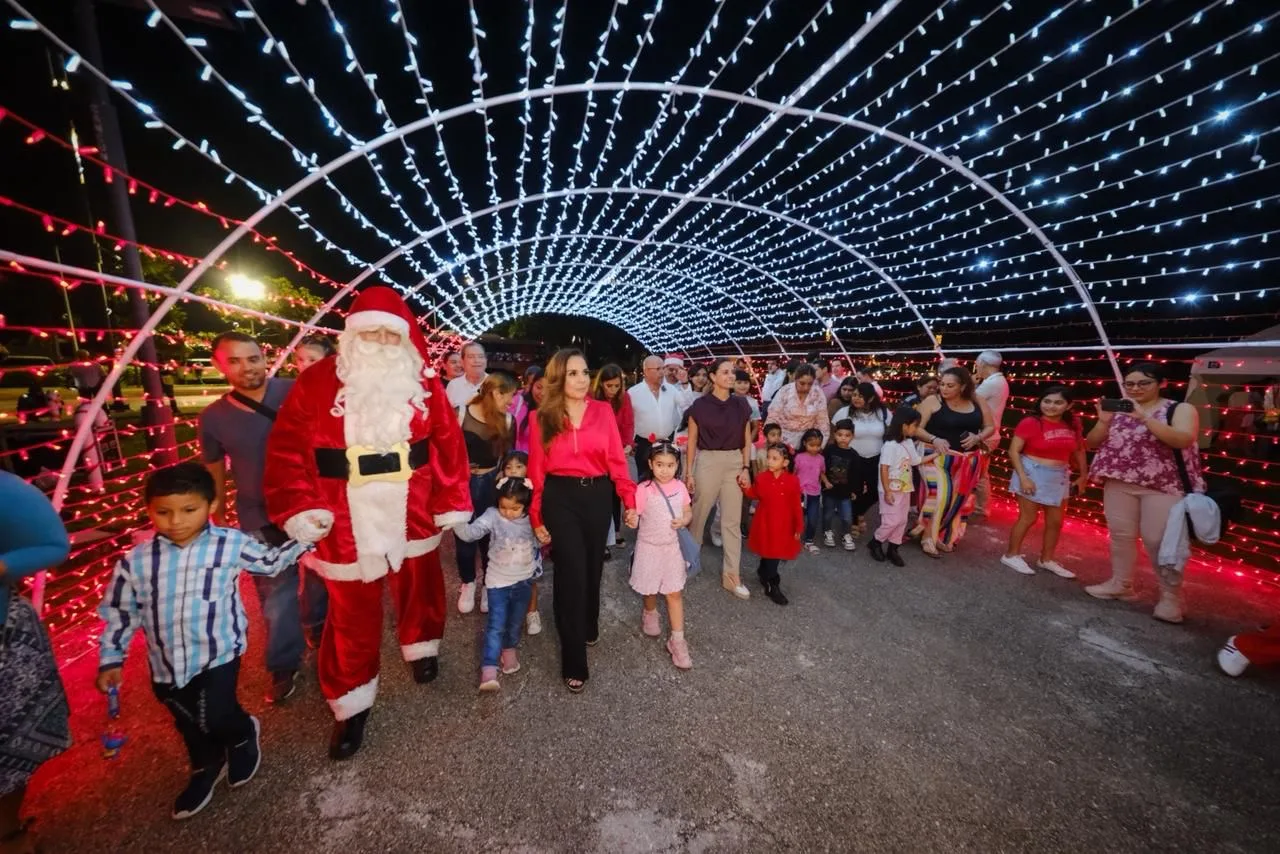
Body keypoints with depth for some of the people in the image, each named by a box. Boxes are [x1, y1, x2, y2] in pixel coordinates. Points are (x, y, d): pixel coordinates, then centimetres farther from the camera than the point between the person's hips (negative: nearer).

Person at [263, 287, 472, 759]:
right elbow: (288, 447, -7)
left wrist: (453, 503, -6)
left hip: (412, 511, 1)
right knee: (351, 611, 13)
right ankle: (351, 704, 32)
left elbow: (449, 442, -4)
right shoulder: (318, 381, -5)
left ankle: (420, 646, 50)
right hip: (346, 518, -1)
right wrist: (297, 508, -16)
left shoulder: (423, 382, -3)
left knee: (418, 586, 21)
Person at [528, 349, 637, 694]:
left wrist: (630, 500, -7)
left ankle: (589, 628, 47)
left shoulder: (603, 411, 0)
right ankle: (574, 664, 14)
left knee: (593, 568, 17)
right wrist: (536, 517, -1)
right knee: (572, 573, -1)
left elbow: (616, 459, -1)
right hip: (560, 498, -2)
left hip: (597, 495, 2)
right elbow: (537, 469, 0)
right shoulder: (543, 417, -2)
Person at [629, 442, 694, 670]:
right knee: (650, 590, 17)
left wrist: (683, 521, -15)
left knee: (674, 593, 7)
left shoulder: (680, 487, -6)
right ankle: (649, 615, 49)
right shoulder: (644, 490, -19)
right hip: (649, 547, -2)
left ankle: (677, 640, 17)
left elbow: (688, 512, 5)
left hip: (671, 547, 3)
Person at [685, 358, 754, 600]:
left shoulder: (741, 404, 4)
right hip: (707, 462, -2)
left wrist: (746, 468, -2)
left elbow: (747, 439, 8)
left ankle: (732, 575, 15)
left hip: (734, 463, 3)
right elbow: (692, 440, 0)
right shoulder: (700, 405, -5)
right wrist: (689, 472, -2)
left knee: (732, 521, 5)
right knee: (699, 514, 12)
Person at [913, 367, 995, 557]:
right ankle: (928, 536, -1)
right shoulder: (933, 401, -11)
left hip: (967, 460, 5)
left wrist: (977, 437, -10)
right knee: (940, 494, -17)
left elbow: (990, 426, 10)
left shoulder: (977, 402, 2)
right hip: (939, 456, -5)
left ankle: (944, 536, 31)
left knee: (958, 499, 13)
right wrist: (934, 439, -29)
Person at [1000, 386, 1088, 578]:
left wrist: (1083, 475, 12)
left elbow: (1079, 450, 15)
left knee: (1056, 521, 13)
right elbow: (1013, 451, -15)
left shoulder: (1072, 425, 1)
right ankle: (1011, 555, 15)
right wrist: (1023, 477, -20)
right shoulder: (1030, 423, -15)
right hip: (1033, 474, -6)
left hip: (1059, 477, 6)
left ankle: (1047, 559, 29)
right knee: (1028, 518, 0)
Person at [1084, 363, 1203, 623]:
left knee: (1159, 540, -3)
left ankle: (1171, 598, 12)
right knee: (1120, 535, 11)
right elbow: (1092, 443, 4)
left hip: (1163, 486, -4)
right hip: (1119, 485, 4)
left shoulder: (1181, 409, -2)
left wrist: (1144, 417, -25)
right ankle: (1120, 584, 26)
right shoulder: (1117, 410, 5)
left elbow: (1183, 440, -20)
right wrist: (1104, 421, -13)